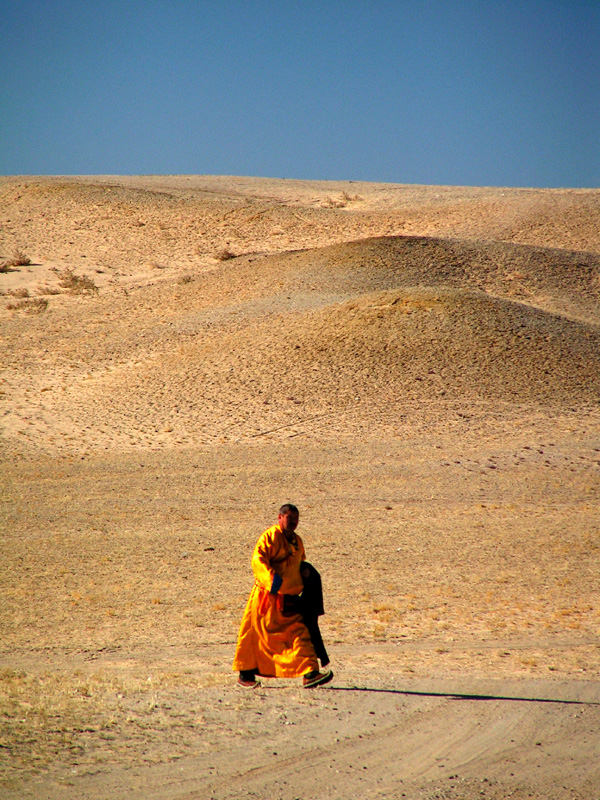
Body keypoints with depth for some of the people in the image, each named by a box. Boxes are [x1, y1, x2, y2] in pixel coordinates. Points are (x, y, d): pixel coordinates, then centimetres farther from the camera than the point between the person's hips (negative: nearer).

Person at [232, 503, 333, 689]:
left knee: (299, 633, -6)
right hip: (267, 597, -6)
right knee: (255, 636, 3)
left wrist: (305, 570, 11)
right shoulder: (270, 536, -9)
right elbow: (258, 560, -19)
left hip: (288, 598, 7)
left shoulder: (296, 540, 16)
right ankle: (245, 676, 16)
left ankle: (309, 674, -12)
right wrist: (271, 579, -32)